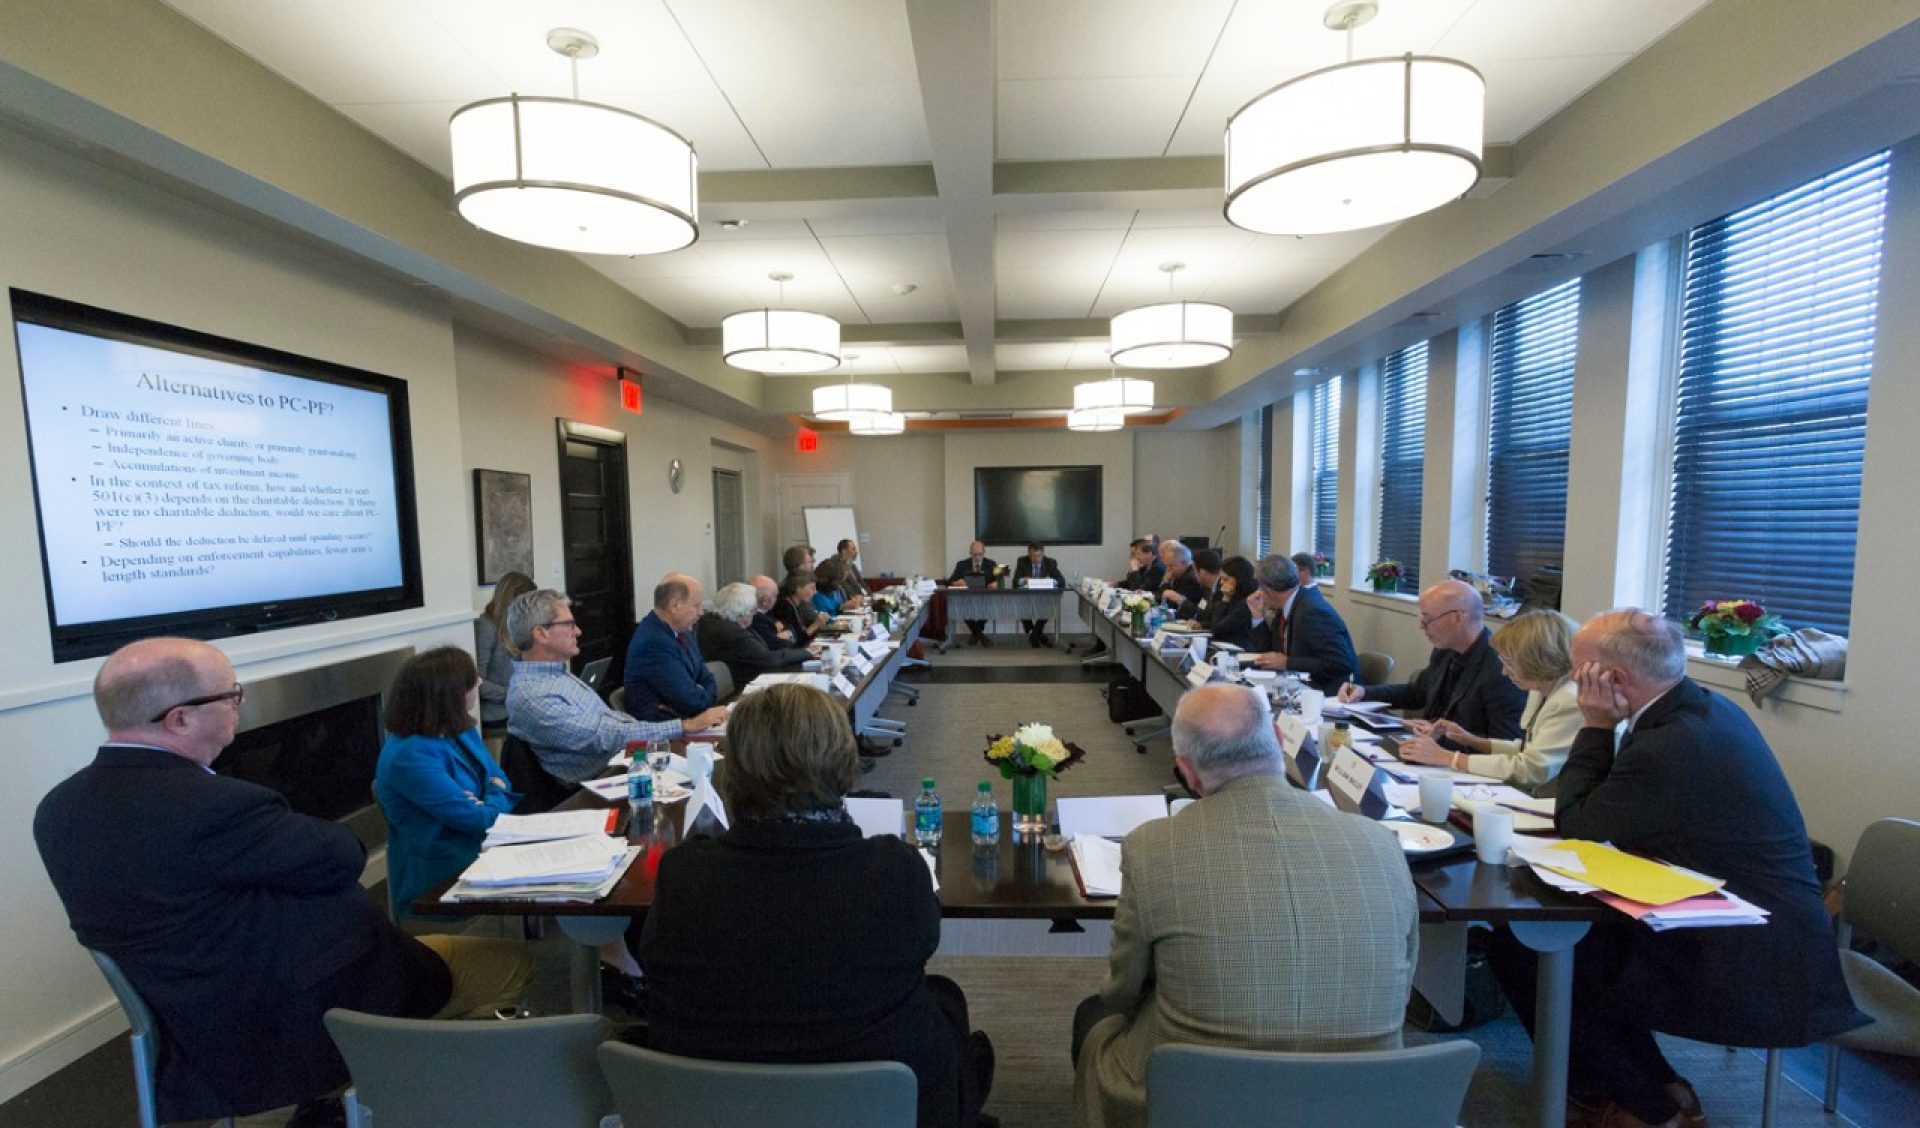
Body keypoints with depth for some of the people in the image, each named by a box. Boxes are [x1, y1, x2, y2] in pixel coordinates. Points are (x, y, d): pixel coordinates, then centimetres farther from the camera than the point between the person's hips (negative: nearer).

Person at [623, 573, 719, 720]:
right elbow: (694, 702, -21)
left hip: (684, 718, 8)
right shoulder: (654, 642, -22)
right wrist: (708, 694, -2)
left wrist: (703, 695, -10)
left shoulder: (681, 630, 5)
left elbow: (707, 680, 10)